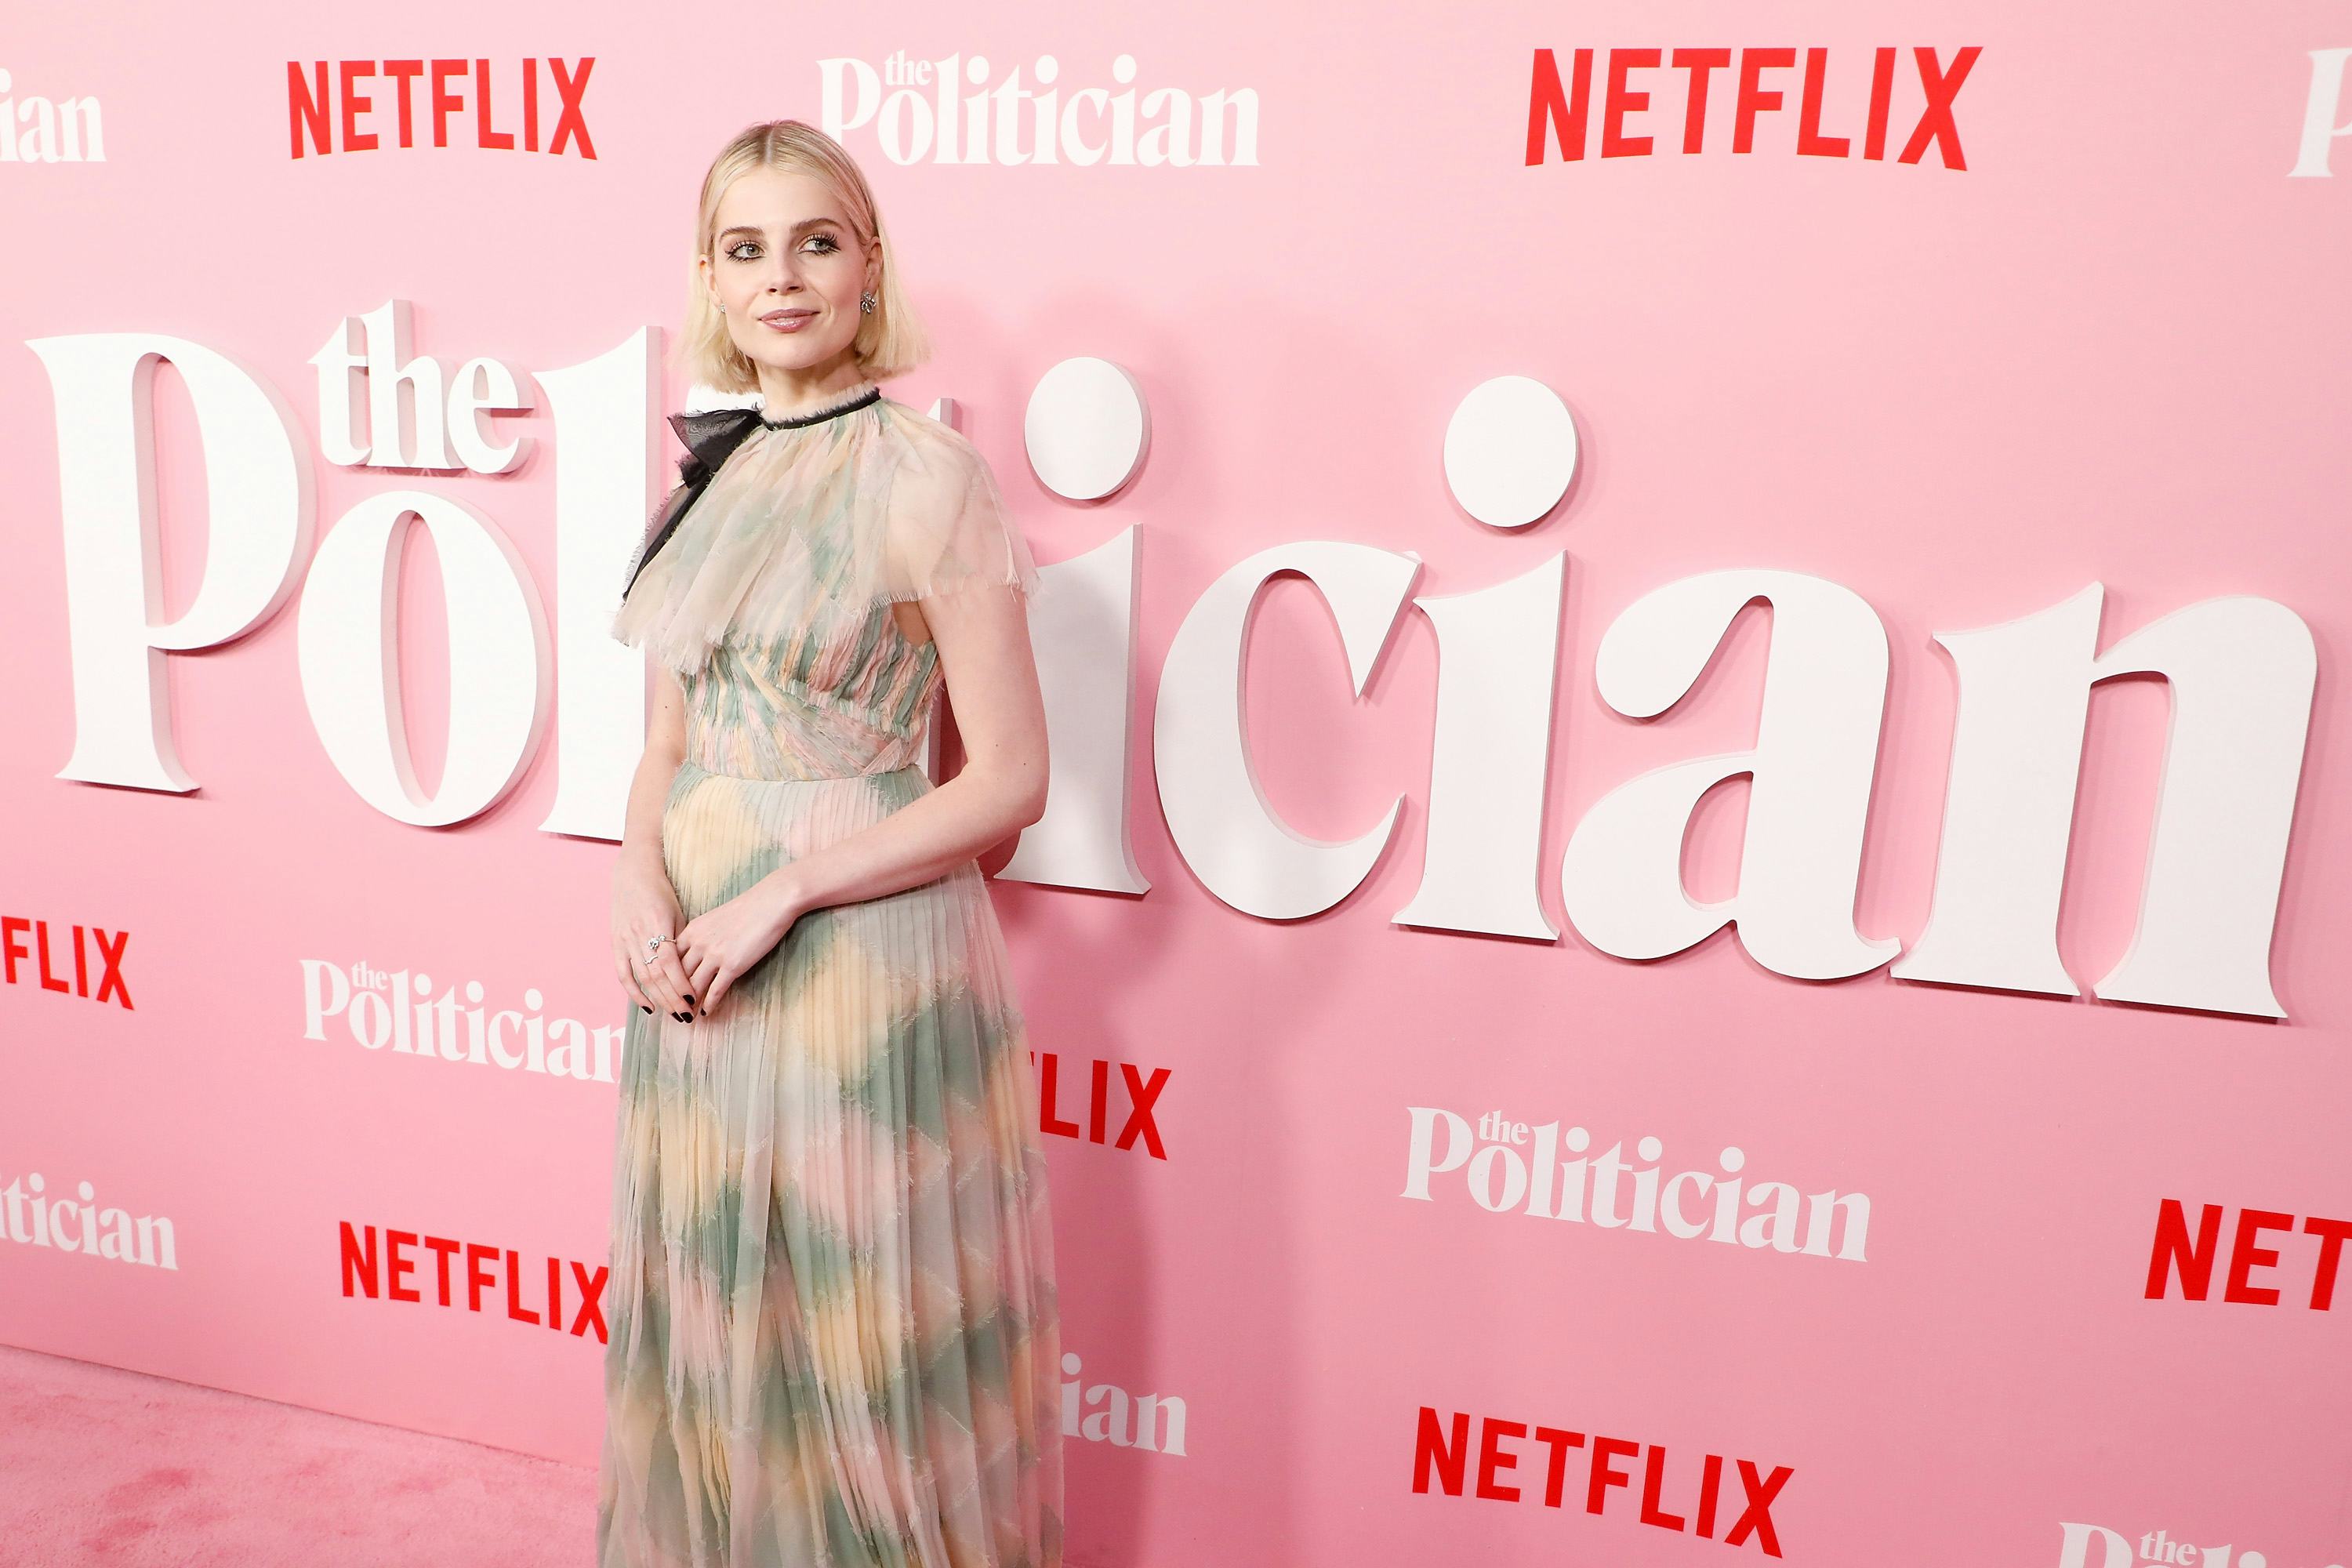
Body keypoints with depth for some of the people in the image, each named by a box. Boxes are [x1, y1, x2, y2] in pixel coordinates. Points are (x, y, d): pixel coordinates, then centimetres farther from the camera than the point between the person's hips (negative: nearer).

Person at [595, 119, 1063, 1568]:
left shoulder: (928, 474, -11)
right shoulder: (714, 468, 8)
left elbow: (1010, 782, -13)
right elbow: (672, 732, 14)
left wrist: (782, 891, -16)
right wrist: (644, 882, -5)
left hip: (865, 956, -6)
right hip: (697, 957, 6)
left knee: (859, 1326, 9)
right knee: (714, 1310, 20)